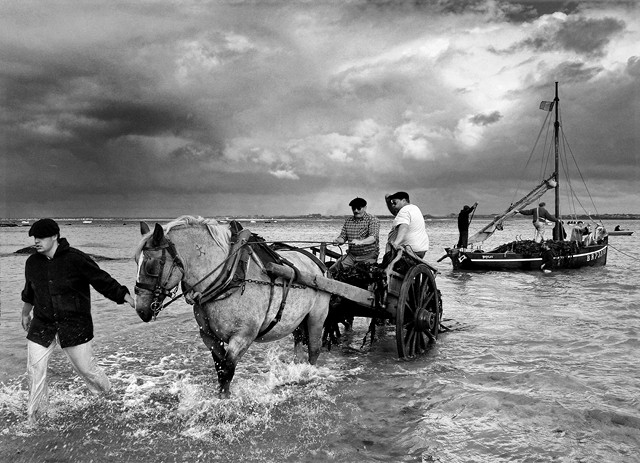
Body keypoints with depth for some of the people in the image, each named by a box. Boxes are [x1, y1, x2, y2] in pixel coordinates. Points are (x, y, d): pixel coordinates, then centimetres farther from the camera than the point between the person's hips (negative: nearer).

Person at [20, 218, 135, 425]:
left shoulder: (76, 259, -16)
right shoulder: (32, 262, 2)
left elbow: (103, 281, -12)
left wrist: (128, 298, -16)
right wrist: (25, 314, 33)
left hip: (75, 324, -4)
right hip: (42, 325, 5)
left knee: (84, 366, 4)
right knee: (35, 369, 4)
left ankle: (107, 393, 34)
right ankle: (35, 412, 25)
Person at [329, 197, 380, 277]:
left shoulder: (373, 220, -5)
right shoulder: (348, 221, 12)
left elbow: (373, 237, -19)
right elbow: (343, 236, 10)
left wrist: (360, 242, -39)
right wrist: (338, 240, -16)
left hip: (368, 256, -5)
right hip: (351, 255, 5)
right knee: (332, 271, -7)